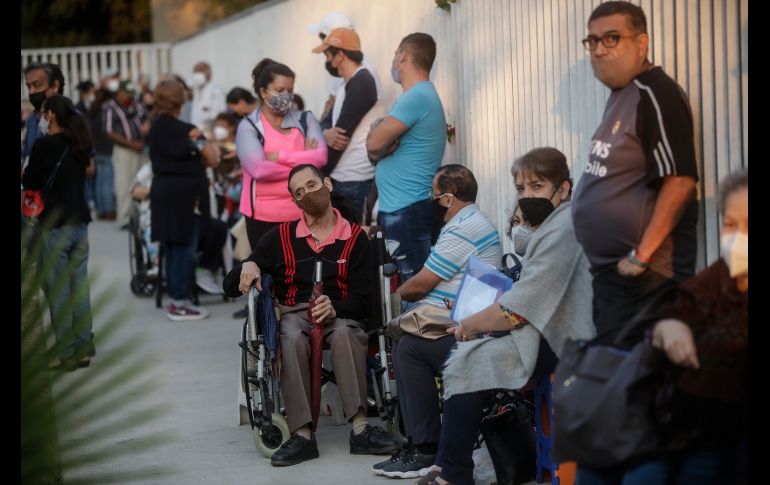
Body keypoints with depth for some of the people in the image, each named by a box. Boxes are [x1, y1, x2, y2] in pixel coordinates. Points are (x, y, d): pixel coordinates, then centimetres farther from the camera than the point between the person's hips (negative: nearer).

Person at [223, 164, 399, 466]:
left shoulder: (355, 238, 10)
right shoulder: (280, 237, 13)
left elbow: (361, 299, 2)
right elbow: (231, 287, 13)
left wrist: (334, 309, -20)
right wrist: (247, 267, -10)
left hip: (338, 314, 0)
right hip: (293, 313, 1)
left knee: (345, 333, -37)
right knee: (292, 338, -36)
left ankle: (360, 429, -44)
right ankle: (302, 435, -41)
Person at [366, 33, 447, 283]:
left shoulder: (415, 98, -12)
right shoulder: (425, 96, 20)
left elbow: (374, 143, -16)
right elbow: (375, 151, 19)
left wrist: (376, 130, 5)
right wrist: (384, 143, -3)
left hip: (406, 212, -10)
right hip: (397, 209, 10)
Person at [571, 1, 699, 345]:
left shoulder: (654, 94, -14)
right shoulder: (620, 95, 15)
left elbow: (679, 180, -21)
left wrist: (641, 256, -21)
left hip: (642, 278, -10)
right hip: (610, 273, 10)